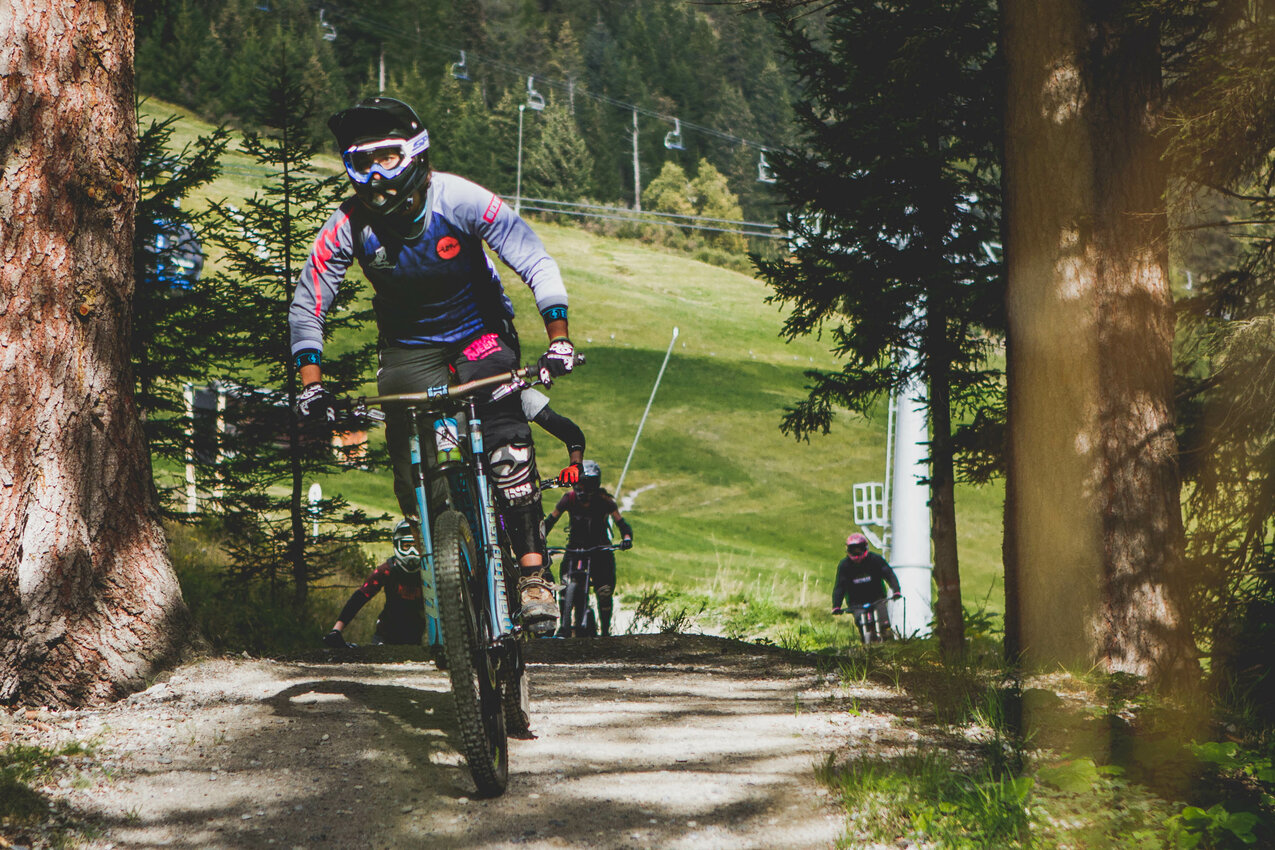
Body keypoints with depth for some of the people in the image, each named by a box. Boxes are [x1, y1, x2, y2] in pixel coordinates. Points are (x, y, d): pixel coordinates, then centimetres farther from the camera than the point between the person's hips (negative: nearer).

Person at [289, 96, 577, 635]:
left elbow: (537, 264, -23)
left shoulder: (460, 201, -24)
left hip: (480, 334, -2)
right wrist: (311, 386, -23)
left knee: (507, 448, -23)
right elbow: (305, 310, -11)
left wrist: (558, 339, -33)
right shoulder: (349, 227, -19)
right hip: (409, 349, 2)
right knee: (416, 475, -12)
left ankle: (532, 571, -15)